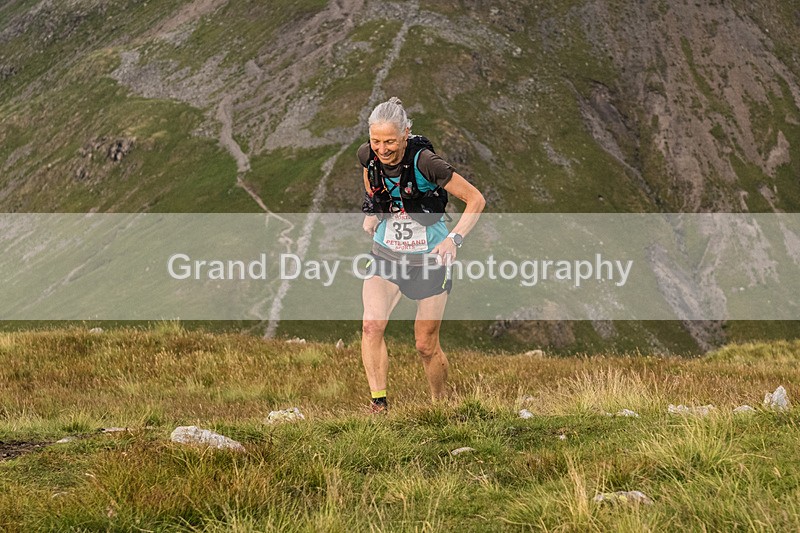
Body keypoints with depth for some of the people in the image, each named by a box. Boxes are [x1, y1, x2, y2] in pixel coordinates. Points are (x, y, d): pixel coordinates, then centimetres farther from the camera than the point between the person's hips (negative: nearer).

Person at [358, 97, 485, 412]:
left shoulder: (424, 161, -25)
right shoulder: (367, 155, -11)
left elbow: (476, 200, -16)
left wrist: (455, 239, -26)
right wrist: (371, 211, 3)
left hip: (431, 259, -3)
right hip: (386, 255, 3)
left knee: (426, 345, 4)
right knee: (371, 325, -22)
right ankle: (378, 402, -21)